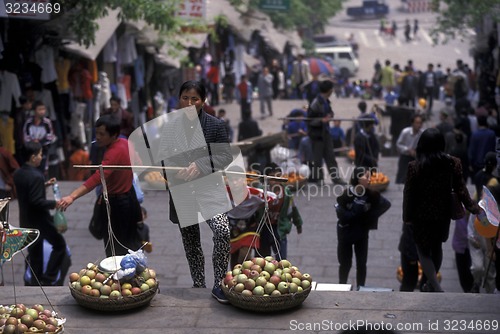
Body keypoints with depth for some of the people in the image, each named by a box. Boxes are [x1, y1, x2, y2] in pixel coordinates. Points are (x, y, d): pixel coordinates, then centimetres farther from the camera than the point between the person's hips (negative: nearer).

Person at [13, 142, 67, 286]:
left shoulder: (18, 174, 3)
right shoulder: (36, 176, -24)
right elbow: (37, 201, -27)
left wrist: (44, 185, 15)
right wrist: (54, 204, -16)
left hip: (26, 221, 8)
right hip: (39, 220, -8)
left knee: (34, 253, 18)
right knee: (59, 244, 7)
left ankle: (35, 282, 25)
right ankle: (47, 279, 3)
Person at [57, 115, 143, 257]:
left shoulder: (114, 152, -29)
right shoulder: (125, 143, -1)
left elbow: (97, 178, -42)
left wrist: (72, 197, -50)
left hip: (117, 204, -10)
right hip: (129, 197, 10)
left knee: (115, 251, 1)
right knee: (131, 244, 24)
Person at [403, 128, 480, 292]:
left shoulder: (415, 166, -17)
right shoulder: (453, 163, -9)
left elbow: (409, 194, -11)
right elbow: (460, 189, -6)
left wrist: (407, 216, 0)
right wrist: (473, 207, 5)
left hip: (422, 215, -4)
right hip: (443, 214, 4)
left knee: (423, 251, 7)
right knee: (436, 247, 23)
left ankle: (437, 288, -8)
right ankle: (431, 284, 37)